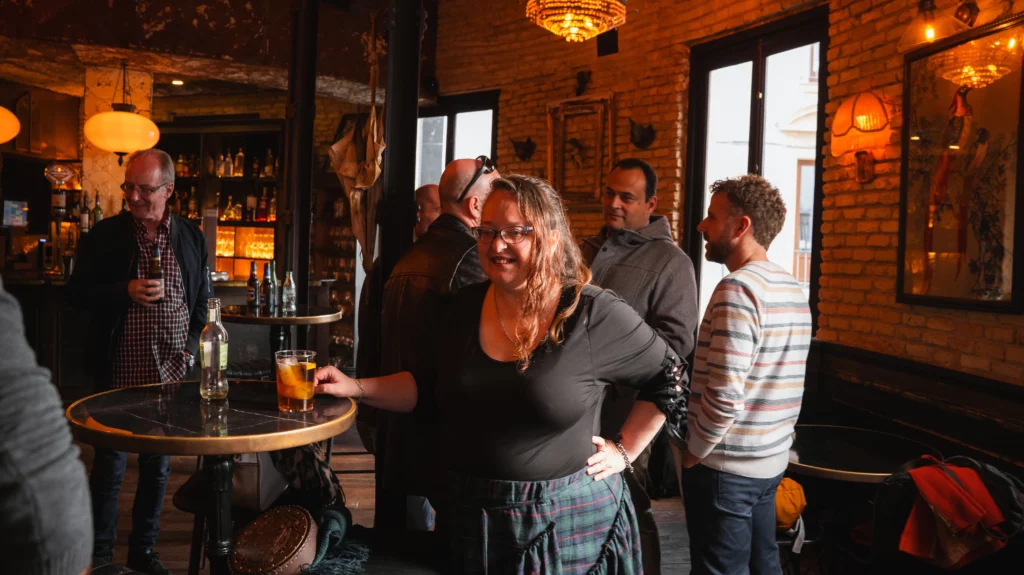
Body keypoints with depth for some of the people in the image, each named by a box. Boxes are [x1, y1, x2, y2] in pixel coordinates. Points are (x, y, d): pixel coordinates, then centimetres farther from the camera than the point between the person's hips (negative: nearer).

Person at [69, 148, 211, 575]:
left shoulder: (191, 238, 5)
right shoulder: (104, 235, -1)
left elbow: (203, 300, 11)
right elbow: (78, 292, 0)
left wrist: (191, 347, -2)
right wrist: (126, 292, -17)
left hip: (172, 372, 2)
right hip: (119, 372, -2)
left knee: (158, 465, 13)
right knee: (109, 465, 7)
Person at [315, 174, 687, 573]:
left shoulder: (596, 316, -15)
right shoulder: (464, 308, -1)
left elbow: (669, 378, -2)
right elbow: (429, 386, 9)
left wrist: (624, 451, -4)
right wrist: (357, 388, -3)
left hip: (568, 521, -4)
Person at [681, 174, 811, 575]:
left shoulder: (738, 288, -20)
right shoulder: (793, 289, 8)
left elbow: (724, 395, -25)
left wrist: (695, 451, -11)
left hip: (726, 466, -8)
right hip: (770, 459, 8)